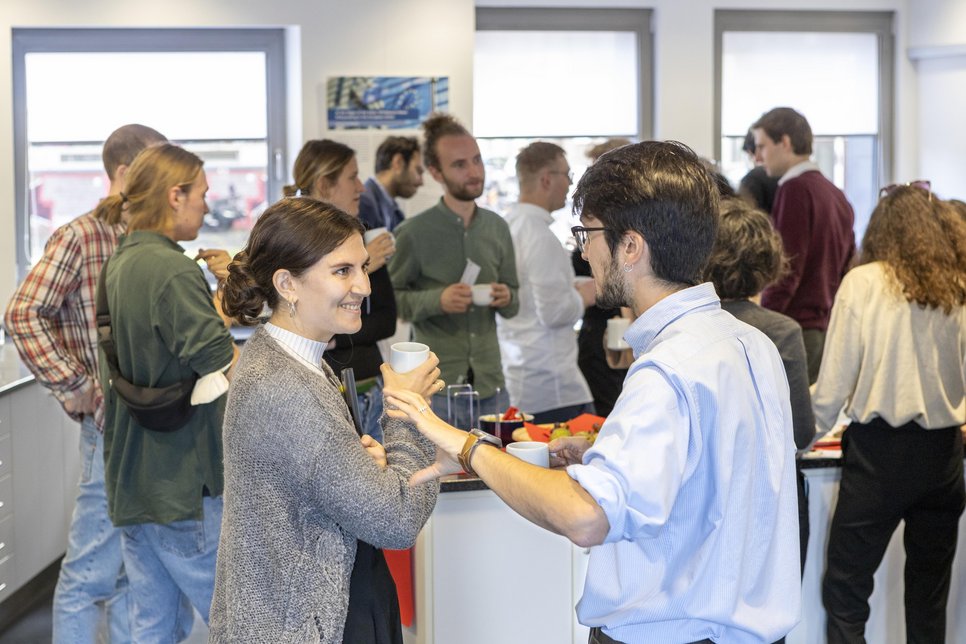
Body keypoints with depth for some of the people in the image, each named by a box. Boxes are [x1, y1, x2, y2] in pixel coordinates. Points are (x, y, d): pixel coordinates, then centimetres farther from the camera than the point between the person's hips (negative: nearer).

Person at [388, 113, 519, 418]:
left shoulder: (497, 227, 8)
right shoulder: (413, 233, -6)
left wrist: (507, 298, -5)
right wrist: (437, 300, -19)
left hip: (491, 383, 4)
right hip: (435, 387, -4)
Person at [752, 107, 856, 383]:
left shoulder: (795, 189, -10)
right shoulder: (836, 194, 17)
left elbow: (788, 269, -16)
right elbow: (846, 266, 19)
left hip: (798, 327, -9)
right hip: (829, 327, 9)